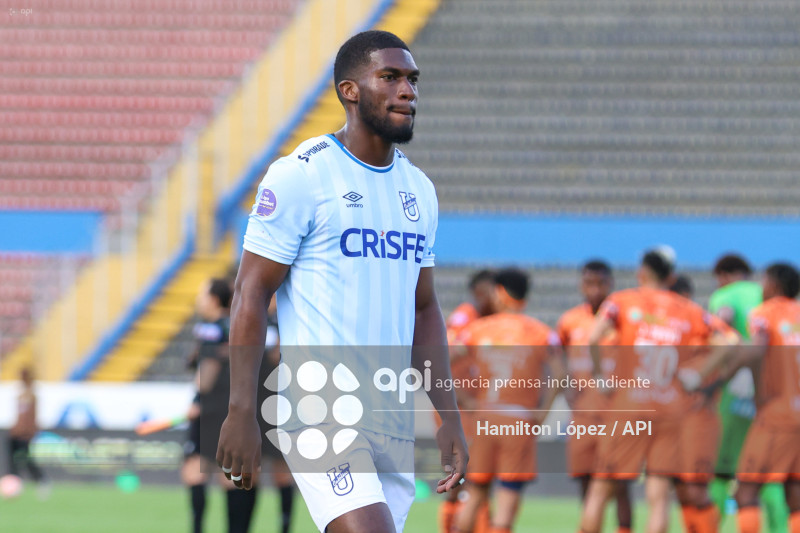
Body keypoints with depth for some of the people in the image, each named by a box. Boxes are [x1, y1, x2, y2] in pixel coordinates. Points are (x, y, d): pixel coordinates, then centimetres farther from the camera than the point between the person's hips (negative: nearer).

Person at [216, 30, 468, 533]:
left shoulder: (418, 189, 15)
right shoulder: (301, 175, -6)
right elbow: (251, 293, -7)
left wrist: (450, 417, 15)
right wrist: (241, 412, -14)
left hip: (394, 417, 7)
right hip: (321, 411, -7)